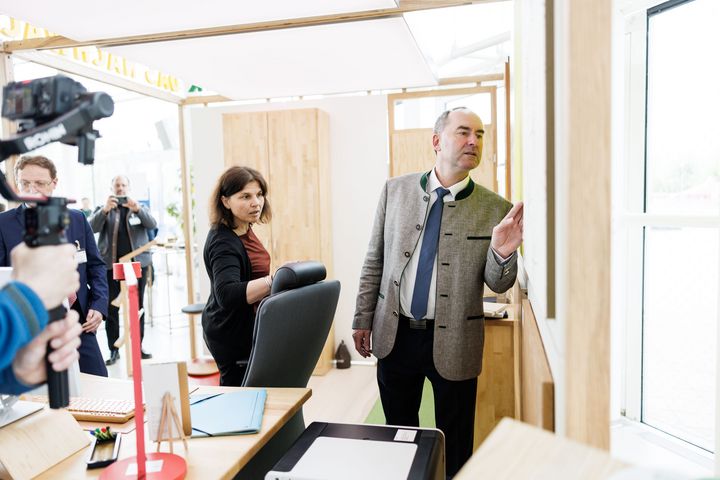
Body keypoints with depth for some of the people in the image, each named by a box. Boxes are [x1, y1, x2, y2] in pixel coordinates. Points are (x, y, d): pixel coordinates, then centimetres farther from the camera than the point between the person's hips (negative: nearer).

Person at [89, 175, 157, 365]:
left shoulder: (140, 208, 11)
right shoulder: (103, 209, 9)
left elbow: (152, 224, -7)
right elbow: (92, 227, -9)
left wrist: (138, 209, -26)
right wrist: (104, 210, -27)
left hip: (137, 263, 1)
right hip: (111, 264, 0)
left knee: (137, 306, 5)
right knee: (111, 307, 0)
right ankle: (113, 350, 7)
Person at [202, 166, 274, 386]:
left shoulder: (243, 229, 3)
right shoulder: (223, 242, -25)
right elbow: (227, 295, -40)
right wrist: (275, 281, -50)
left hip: (247, 327, 9)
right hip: (232, 334, -9)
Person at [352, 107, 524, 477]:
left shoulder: (496, 209, -7)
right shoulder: (395, 190, -2)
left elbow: (498, 284, -3)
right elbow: (374, 261, 4)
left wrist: (502, 252, -23)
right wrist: (363, 319, 5)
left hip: (453, 342, -1)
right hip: (395, 335, 2)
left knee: (455, 447, 15)